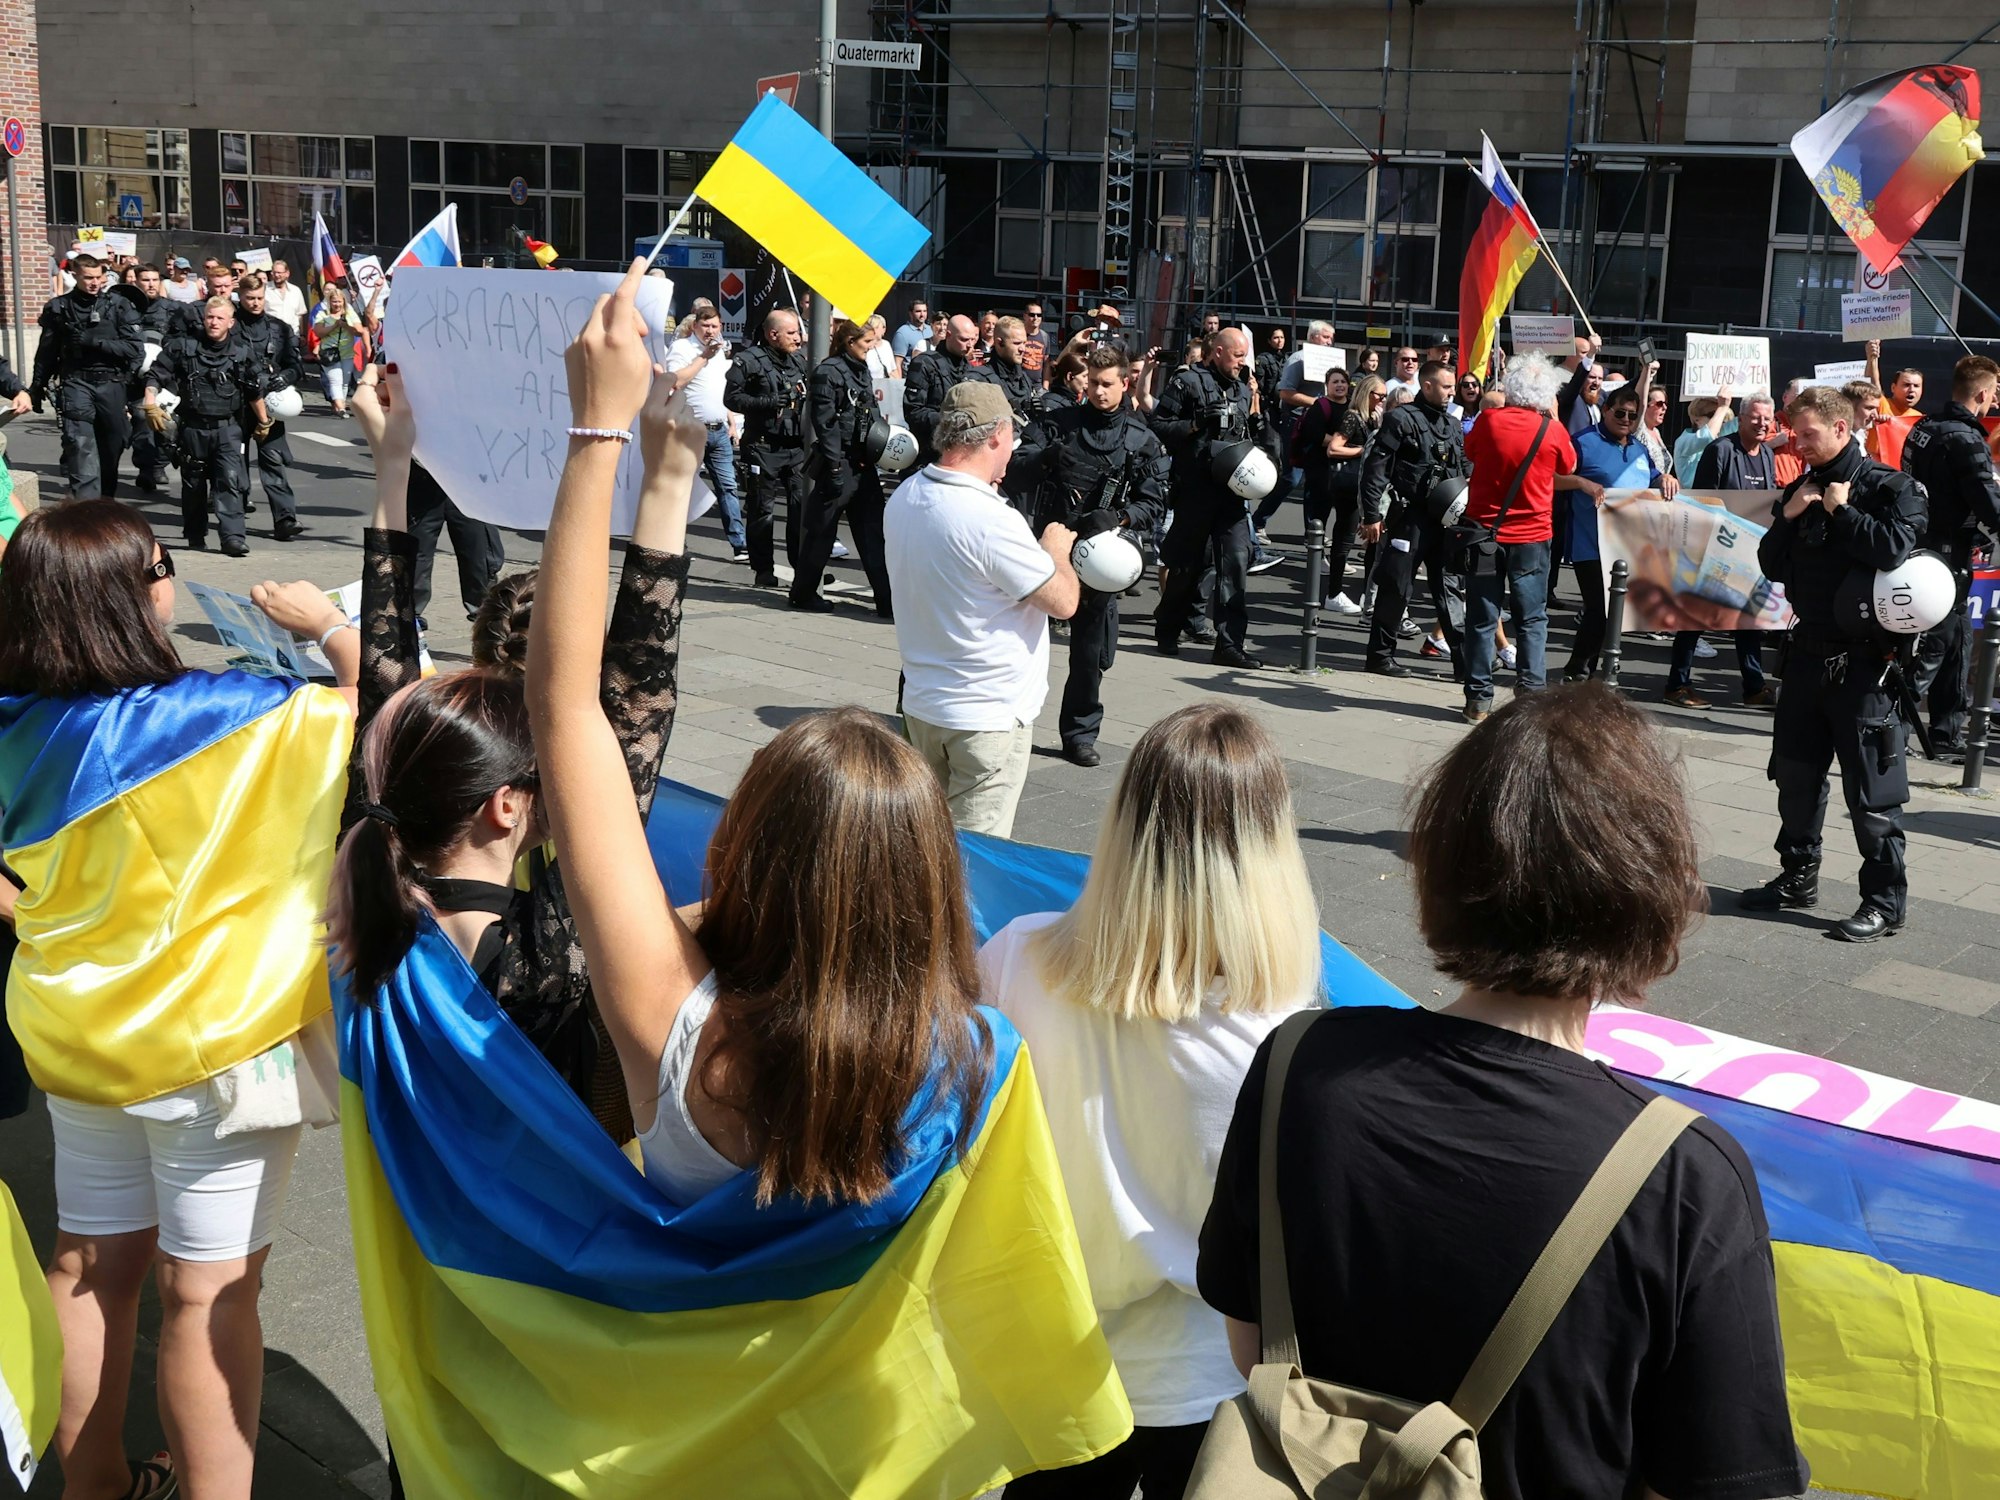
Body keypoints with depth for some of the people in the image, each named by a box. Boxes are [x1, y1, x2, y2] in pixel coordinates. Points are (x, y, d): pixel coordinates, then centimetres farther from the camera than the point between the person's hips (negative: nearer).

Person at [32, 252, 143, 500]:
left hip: (111, 384, 1)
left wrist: (94, 341, -15)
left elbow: (132, 348, -6)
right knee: (81, 449, -15)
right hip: (76, 384, -1)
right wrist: (37, 387, 19)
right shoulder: (59, 308, 4)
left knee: (111, 448, 11)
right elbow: (46, 351, 14)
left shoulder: (118, 305, 1)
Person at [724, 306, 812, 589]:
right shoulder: (749, 361, -7)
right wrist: (767, 402, -19)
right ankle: (763, 571, 10)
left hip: (797, 447, 5)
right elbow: (731, 398, -11)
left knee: (803, 506, 2)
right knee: (762, 510, 3)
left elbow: (811, 393, 27)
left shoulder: (800, 359, 12)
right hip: (764, 447, -5)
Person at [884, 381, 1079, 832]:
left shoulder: (904, 498, -1)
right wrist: (1056, 550, 2)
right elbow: (1064, 602, -17)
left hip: (921, 705, 8)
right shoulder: (993, 521, -26)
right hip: (989, 714, -8)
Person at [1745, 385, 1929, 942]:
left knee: (1871, 790, -3)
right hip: (1809, 653, 7)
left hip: (1864, 661, -7)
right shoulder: (1802, 489, 11)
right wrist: (1789, 517, -4)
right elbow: (1772, 566, 11)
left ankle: (1885, 901, 6)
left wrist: (1840, 511, -16)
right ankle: (1798, 876, 31)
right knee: (1795, 772, 16)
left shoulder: (1889, 487, -9)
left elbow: (1892, 549, -27)